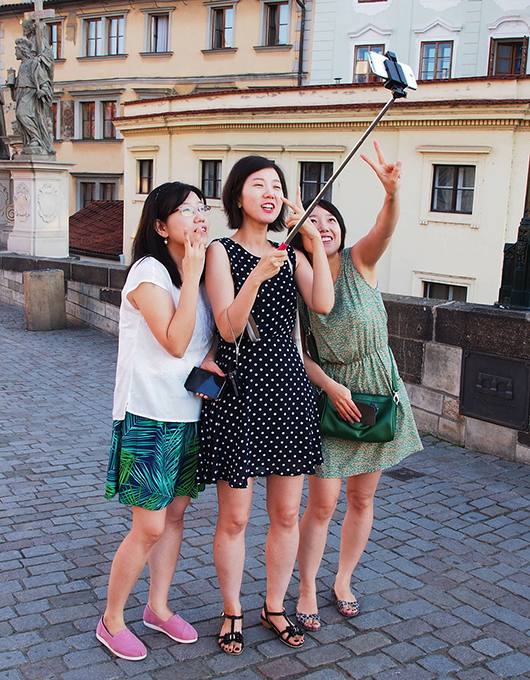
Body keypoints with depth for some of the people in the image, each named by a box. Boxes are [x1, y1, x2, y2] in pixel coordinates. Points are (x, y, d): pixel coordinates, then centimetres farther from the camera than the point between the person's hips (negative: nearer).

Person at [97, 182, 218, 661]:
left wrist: (210, 361, -7)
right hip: (149, 416, -7)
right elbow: (176, 342, -23)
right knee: (150, 527, -2)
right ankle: (111, 621, 18)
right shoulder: (149, 271, -14)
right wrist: (192, 273, -22)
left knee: (176, 514, 15)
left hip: (190, 414, 7)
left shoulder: (201, 271, 10)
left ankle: (159, 607, 32)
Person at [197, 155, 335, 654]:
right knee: (234, 517, 6)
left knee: (286, 513, 12)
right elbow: (228, 328, -15)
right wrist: (256, 278, -29)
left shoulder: (290, 254, 10)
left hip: (288, 388, 5)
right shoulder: (221, 251, -4)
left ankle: (274, 607, 32)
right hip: (239, 389, -4)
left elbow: (323, 304, -9)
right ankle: (232, 612, 28)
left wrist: (315, 239, -11)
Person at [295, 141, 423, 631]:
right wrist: (332, 387, -18)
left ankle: (343, 581, 33)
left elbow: (386, 227, -26)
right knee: (323, 503, -1)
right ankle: (308, 592, 20)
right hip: (328, 393, -2)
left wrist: (393, 191, -46)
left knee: (362, 498, 12)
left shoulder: (360, 261, -5)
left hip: (378, 388, 2)